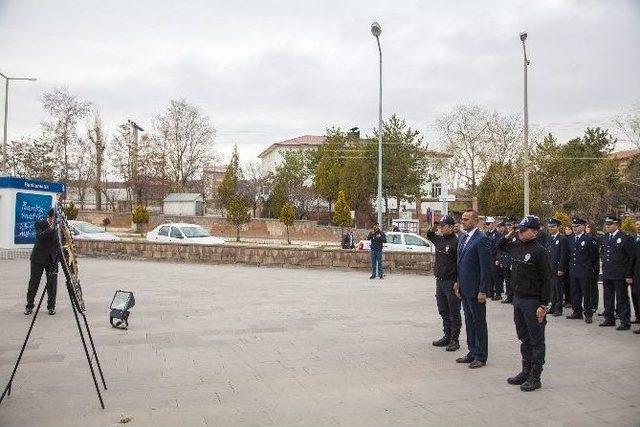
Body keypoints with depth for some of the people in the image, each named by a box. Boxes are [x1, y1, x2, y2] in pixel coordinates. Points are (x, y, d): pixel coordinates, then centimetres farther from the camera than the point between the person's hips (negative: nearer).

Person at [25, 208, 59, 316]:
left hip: (52, 258, 2)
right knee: (34, 282, 5)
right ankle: (29, 306, 19)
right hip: (38, 258, -1)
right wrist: (51, 228, -34)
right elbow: (40, 236, -25)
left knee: (52, 283, 2)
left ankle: (51, 306, 12)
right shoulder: (39, 224, -7)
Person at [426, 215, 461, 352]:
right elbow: (430, 236, 31)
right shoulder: (439, 239, 7)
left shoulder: (456, 242, -16)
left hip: (451, 282, -8)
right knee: (443, 312, 17)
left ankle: (455, 340, 13)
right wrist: (431, 228, 11)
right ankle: (447, 336, 29)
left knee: (454, 313, 4)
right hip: (439, 280, 8)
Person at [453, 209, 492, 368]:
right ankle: (472, 352, 27)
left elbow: (486, 267, -17)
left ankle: (481, 356, 15)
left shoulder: (482, 239, -14)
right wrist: (459, 283, 13)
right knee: (469, 322, 16)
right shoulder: (463, 239, 13)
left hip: (476, 290, -8)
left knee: (479, 323, 4)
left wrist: (483, 291, -18)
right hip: (465, 289, 8)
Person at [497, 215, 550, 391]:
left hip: (533, 301, -8)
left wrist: (543, 305, -17)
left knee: (536, 340, 4)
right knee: (523, 337, 17)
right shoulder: (516, 246, 6)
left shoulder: (539, 251, -15)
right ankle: (526, 371, 29)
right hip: (518, 298, 8)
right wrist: (507, 237, 6)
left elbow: (546, 280, -15)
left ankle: (535, 377, 13)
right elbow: (499, 245, 26)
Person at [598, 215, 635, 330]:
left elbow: (631, 257, -9)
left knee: (622, 299, 1)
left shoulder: (625, 238, -9)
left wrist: (629, 275, -11)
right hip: (606, 274, 6)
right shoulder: (605, 238, 10)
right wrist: (604, 260, 9)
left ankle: (625, 322, 9)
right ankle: (609, 319, 26)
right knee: (607, 298, 14)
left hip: (620, 275, -6)